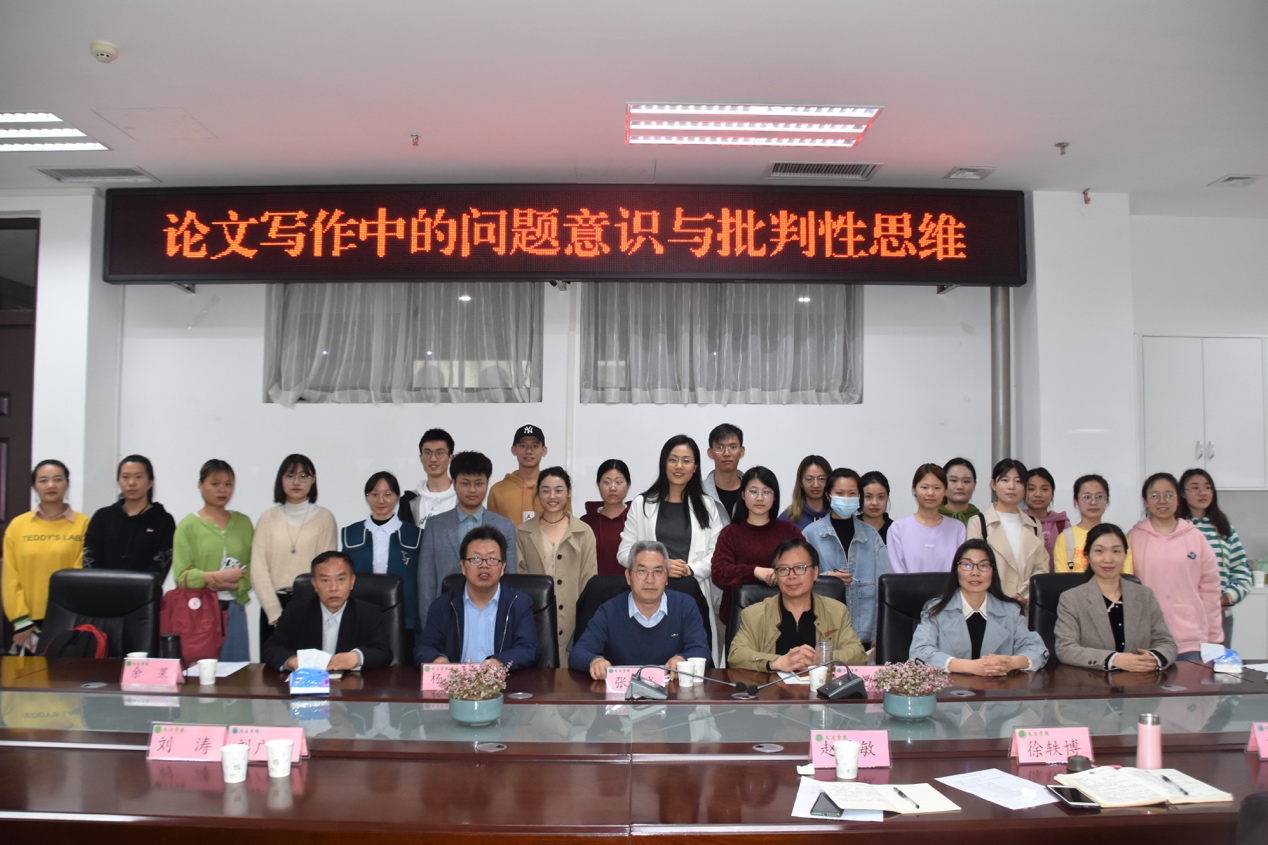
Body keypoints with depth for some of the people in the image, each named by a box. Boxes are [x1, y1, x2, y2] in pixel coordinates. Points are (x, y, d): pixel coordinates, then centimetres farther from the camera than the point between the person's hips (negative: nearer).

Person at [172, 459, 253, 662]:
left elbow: (254, 569, 5)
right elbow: (182, 576, -6)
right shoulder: (188, 525, 1)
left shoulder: (243, 522, 11)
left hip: (234, 609, 3)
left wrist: (227, 584, -10)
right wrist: (218, 576, -13)